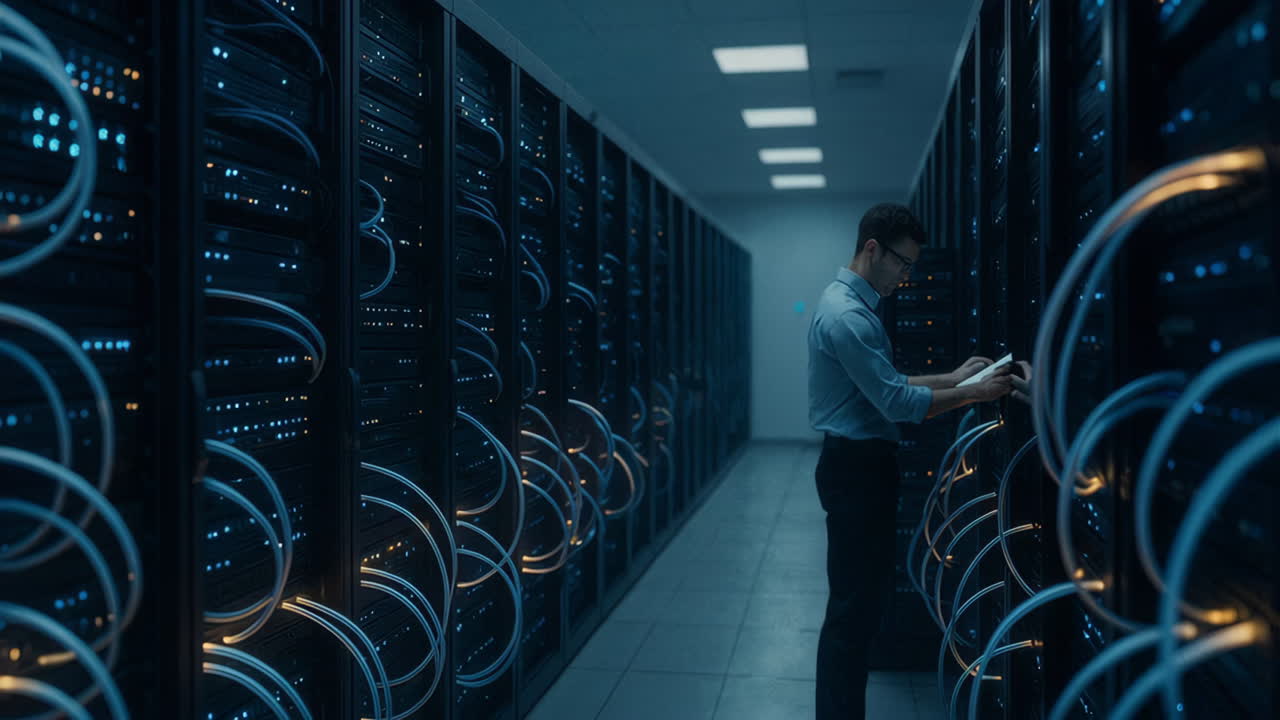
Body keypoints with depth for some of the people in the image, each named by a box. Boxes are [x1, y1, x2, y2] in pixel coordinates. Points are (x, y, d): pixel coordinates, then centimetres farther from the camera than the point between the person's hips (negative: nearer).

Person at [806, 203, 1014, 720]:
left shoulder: (854, 304, 14)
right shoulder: (847, 315, -20)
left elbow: (887, 385, 19)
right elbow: (897, 403, -23)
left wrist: (952, 378, 12)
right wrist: (973, 394, -16)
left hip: (863, 464, 11)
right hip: (857, 468, -11)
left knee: (863, 597, 16)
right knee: (854, 604, -5)